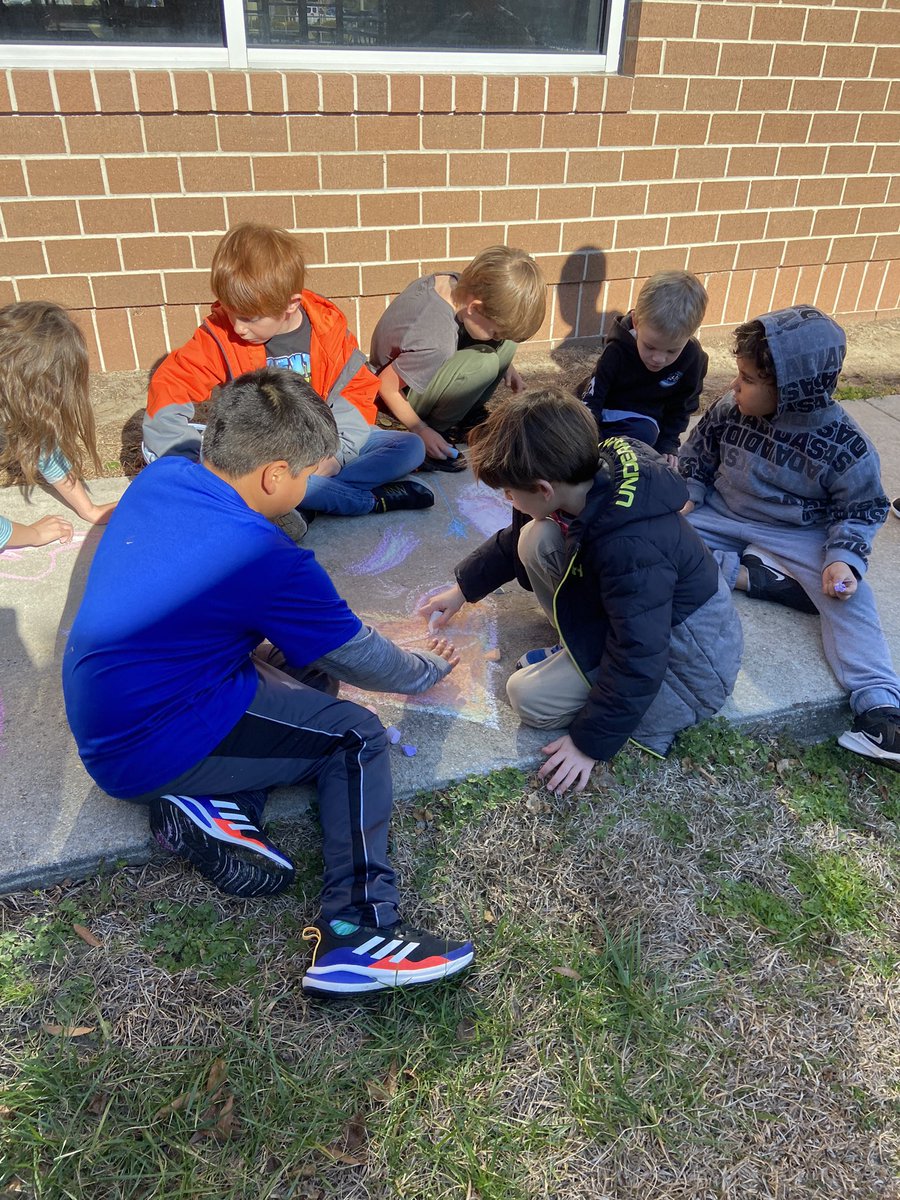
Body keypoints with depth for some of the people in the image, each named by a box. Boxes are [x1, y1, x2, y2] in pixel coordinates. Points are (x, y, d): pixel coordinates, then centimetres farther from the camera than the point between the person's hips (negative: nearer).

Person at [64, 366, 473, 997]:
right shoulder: (265, 560, -23)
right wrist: (428, 670, 10)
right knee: (357, 737, -2)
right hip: (150, 752, -8)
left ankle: (210, 802, 0)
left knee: (310, 667, 12)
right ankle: (358, 933, -8)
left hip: (102, 720, 8)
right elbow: (361, 656, -9)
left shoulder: (159, 475, -3)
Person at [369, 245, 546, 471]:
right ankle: (436, 427, -12)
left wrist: (505, 366, 6)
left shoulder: (456, 283, -16)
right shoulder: (435, 344, -38)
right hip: (405, 393, -8)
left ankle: (468, 414, 5)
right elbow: (386, 386, -26)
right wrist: (422, 431, -17)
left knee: (506, 343, -10)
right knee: (483, 363, -32)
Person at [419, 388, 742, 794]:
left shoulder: (630, 550, -39)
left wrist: (591, 742, -19)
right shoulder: (596, 475, -13)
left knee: (530, 696, -16)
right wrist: (464, 587, 14)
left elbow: (637, 668, -30)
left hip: (690, 668, -7)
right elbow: (514, 540, 7)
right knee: (537, 541, -10)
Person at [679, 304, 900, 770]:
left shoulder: (845, 448, -18)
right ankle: (746, 575, -23)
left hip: (797, 535, -3)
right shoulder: (729, 412, -10)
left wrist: (845, 557, -23)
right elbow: (696, 458, 8)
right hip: (722, 518, 3)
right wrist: (682, 500, -6)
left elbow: (861, 511, -6)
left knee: (848, 596, -27)